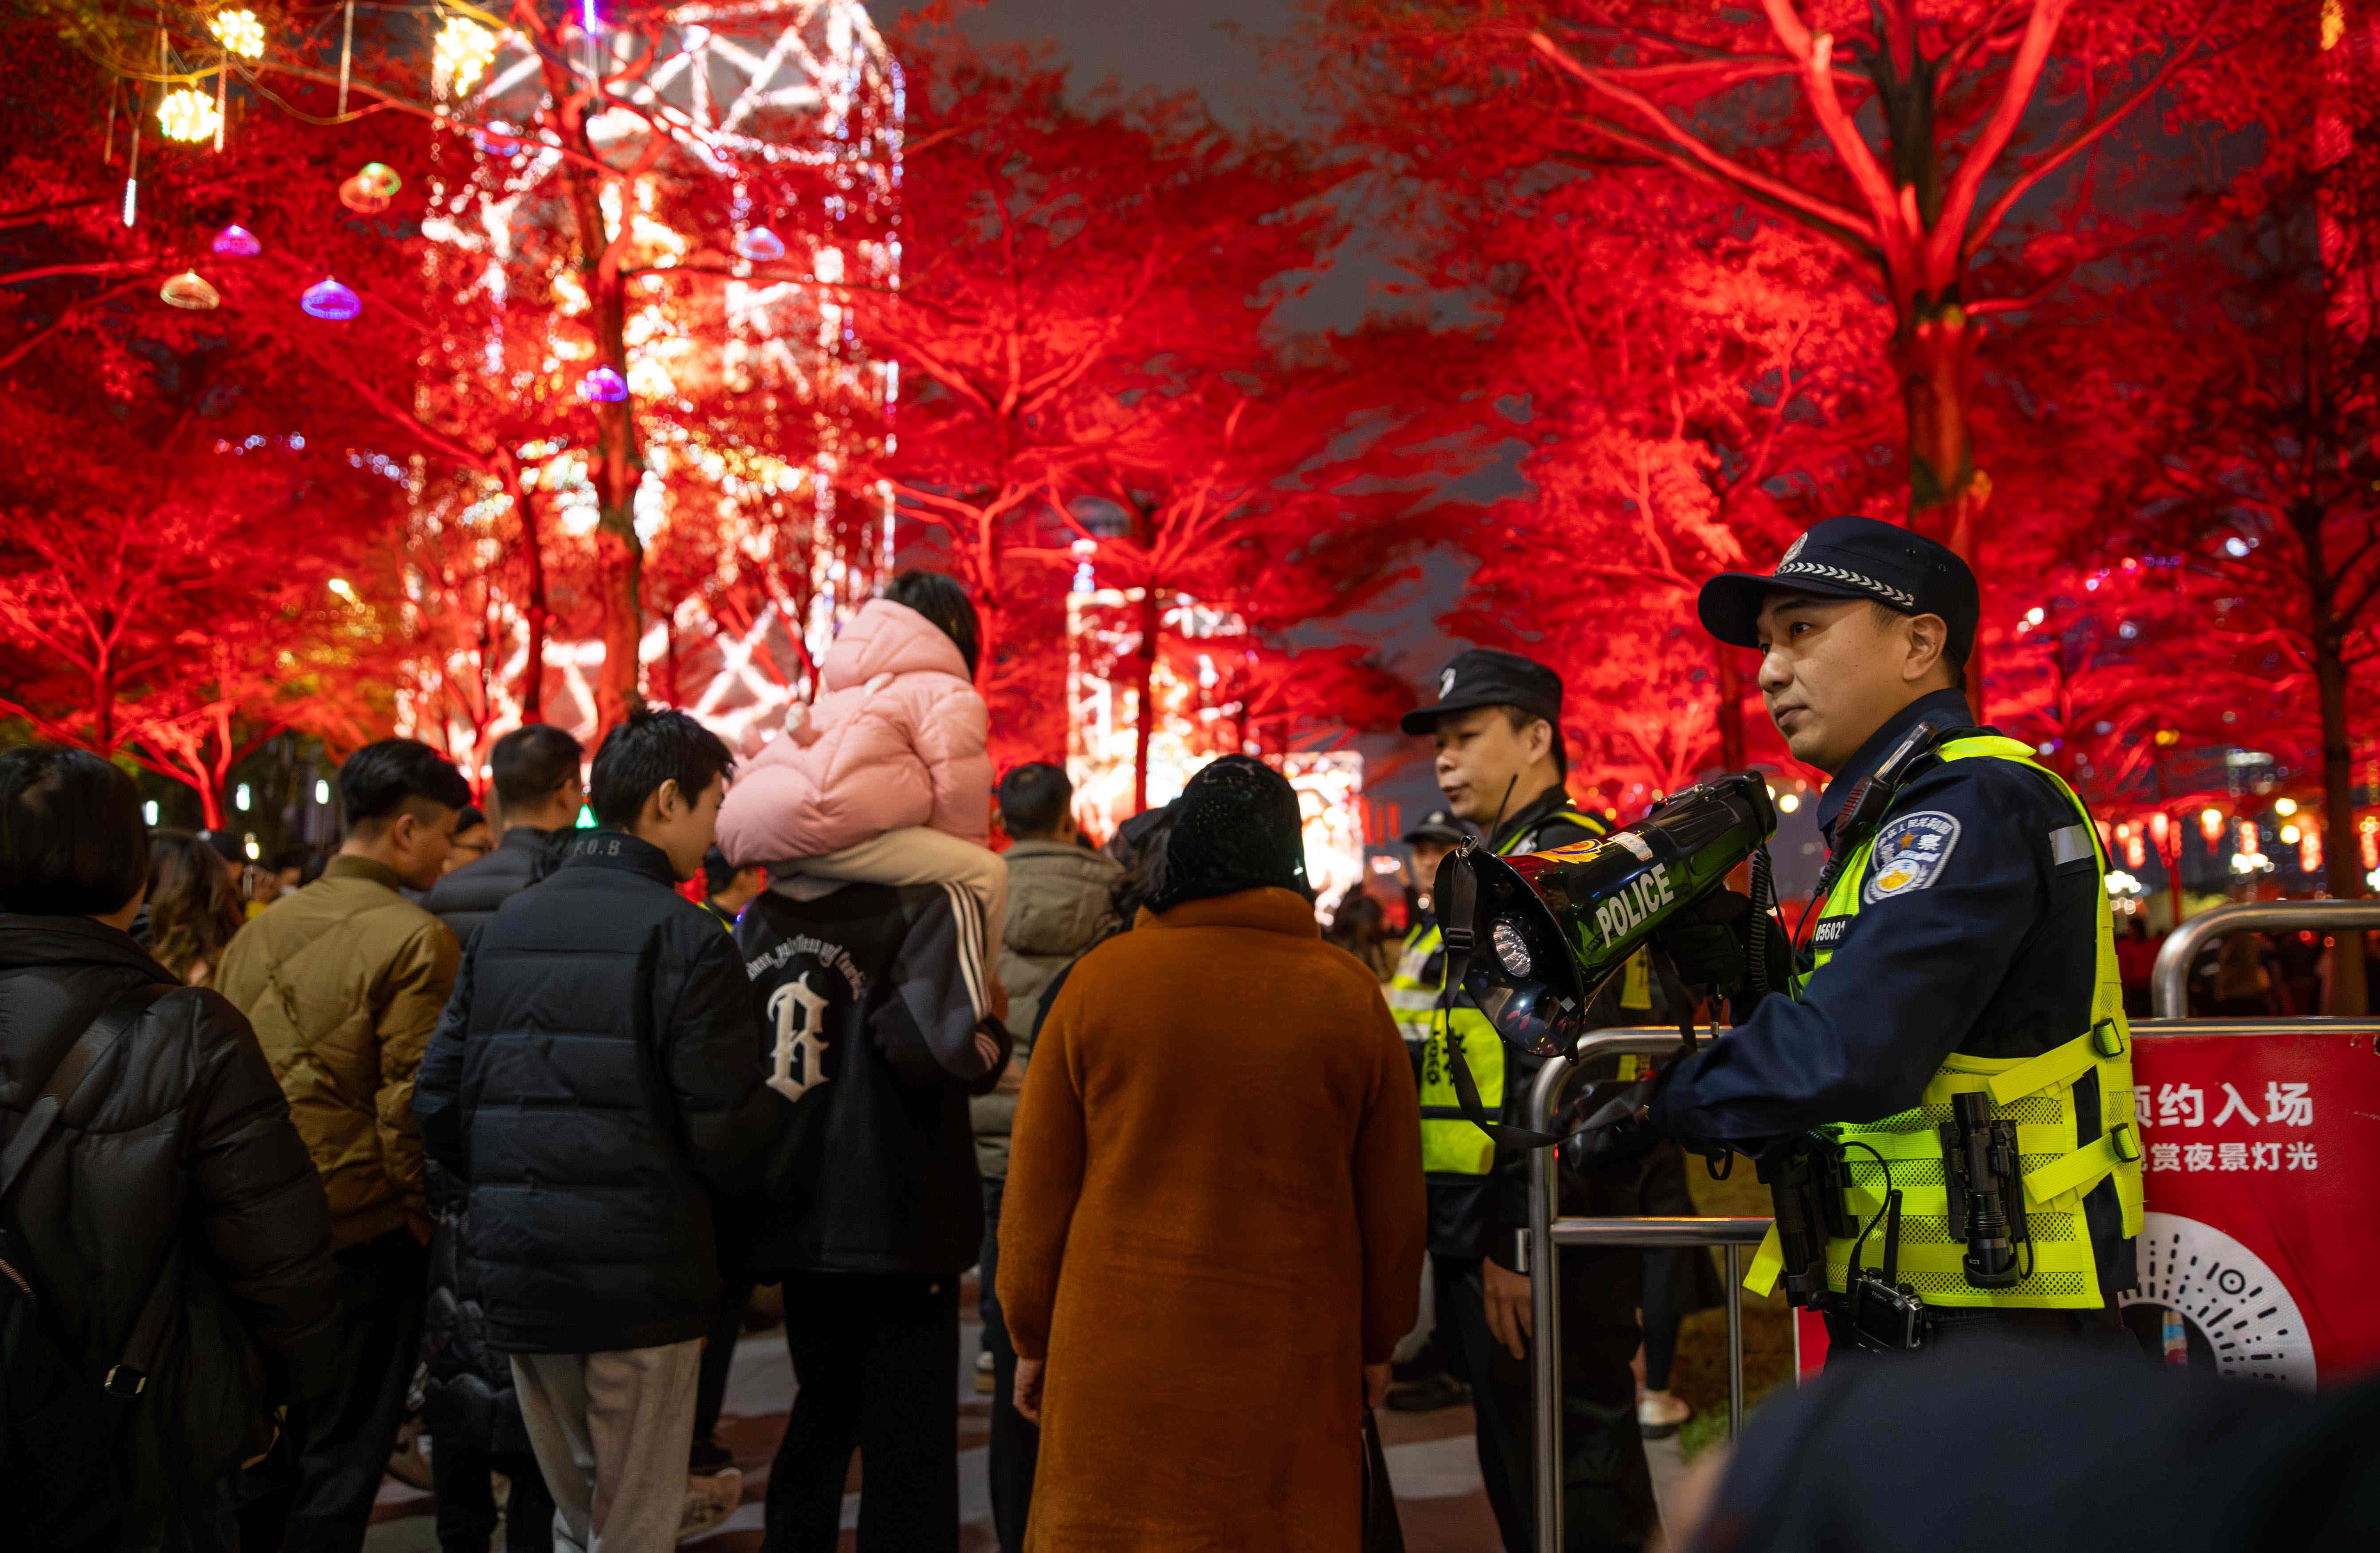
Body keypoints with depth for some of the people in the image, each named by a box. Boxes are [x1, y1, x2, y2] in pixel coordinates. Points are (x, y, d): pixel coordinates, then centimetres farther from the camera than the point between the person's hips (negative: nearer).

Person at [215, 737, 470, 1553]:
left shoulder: (261, 930, 6)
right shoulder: (415, 939, -13)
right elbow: (411, 1105, -14)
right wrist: (427, 1224, -1)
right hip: (364, 1231, -6)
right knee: (344, 1451, 7)